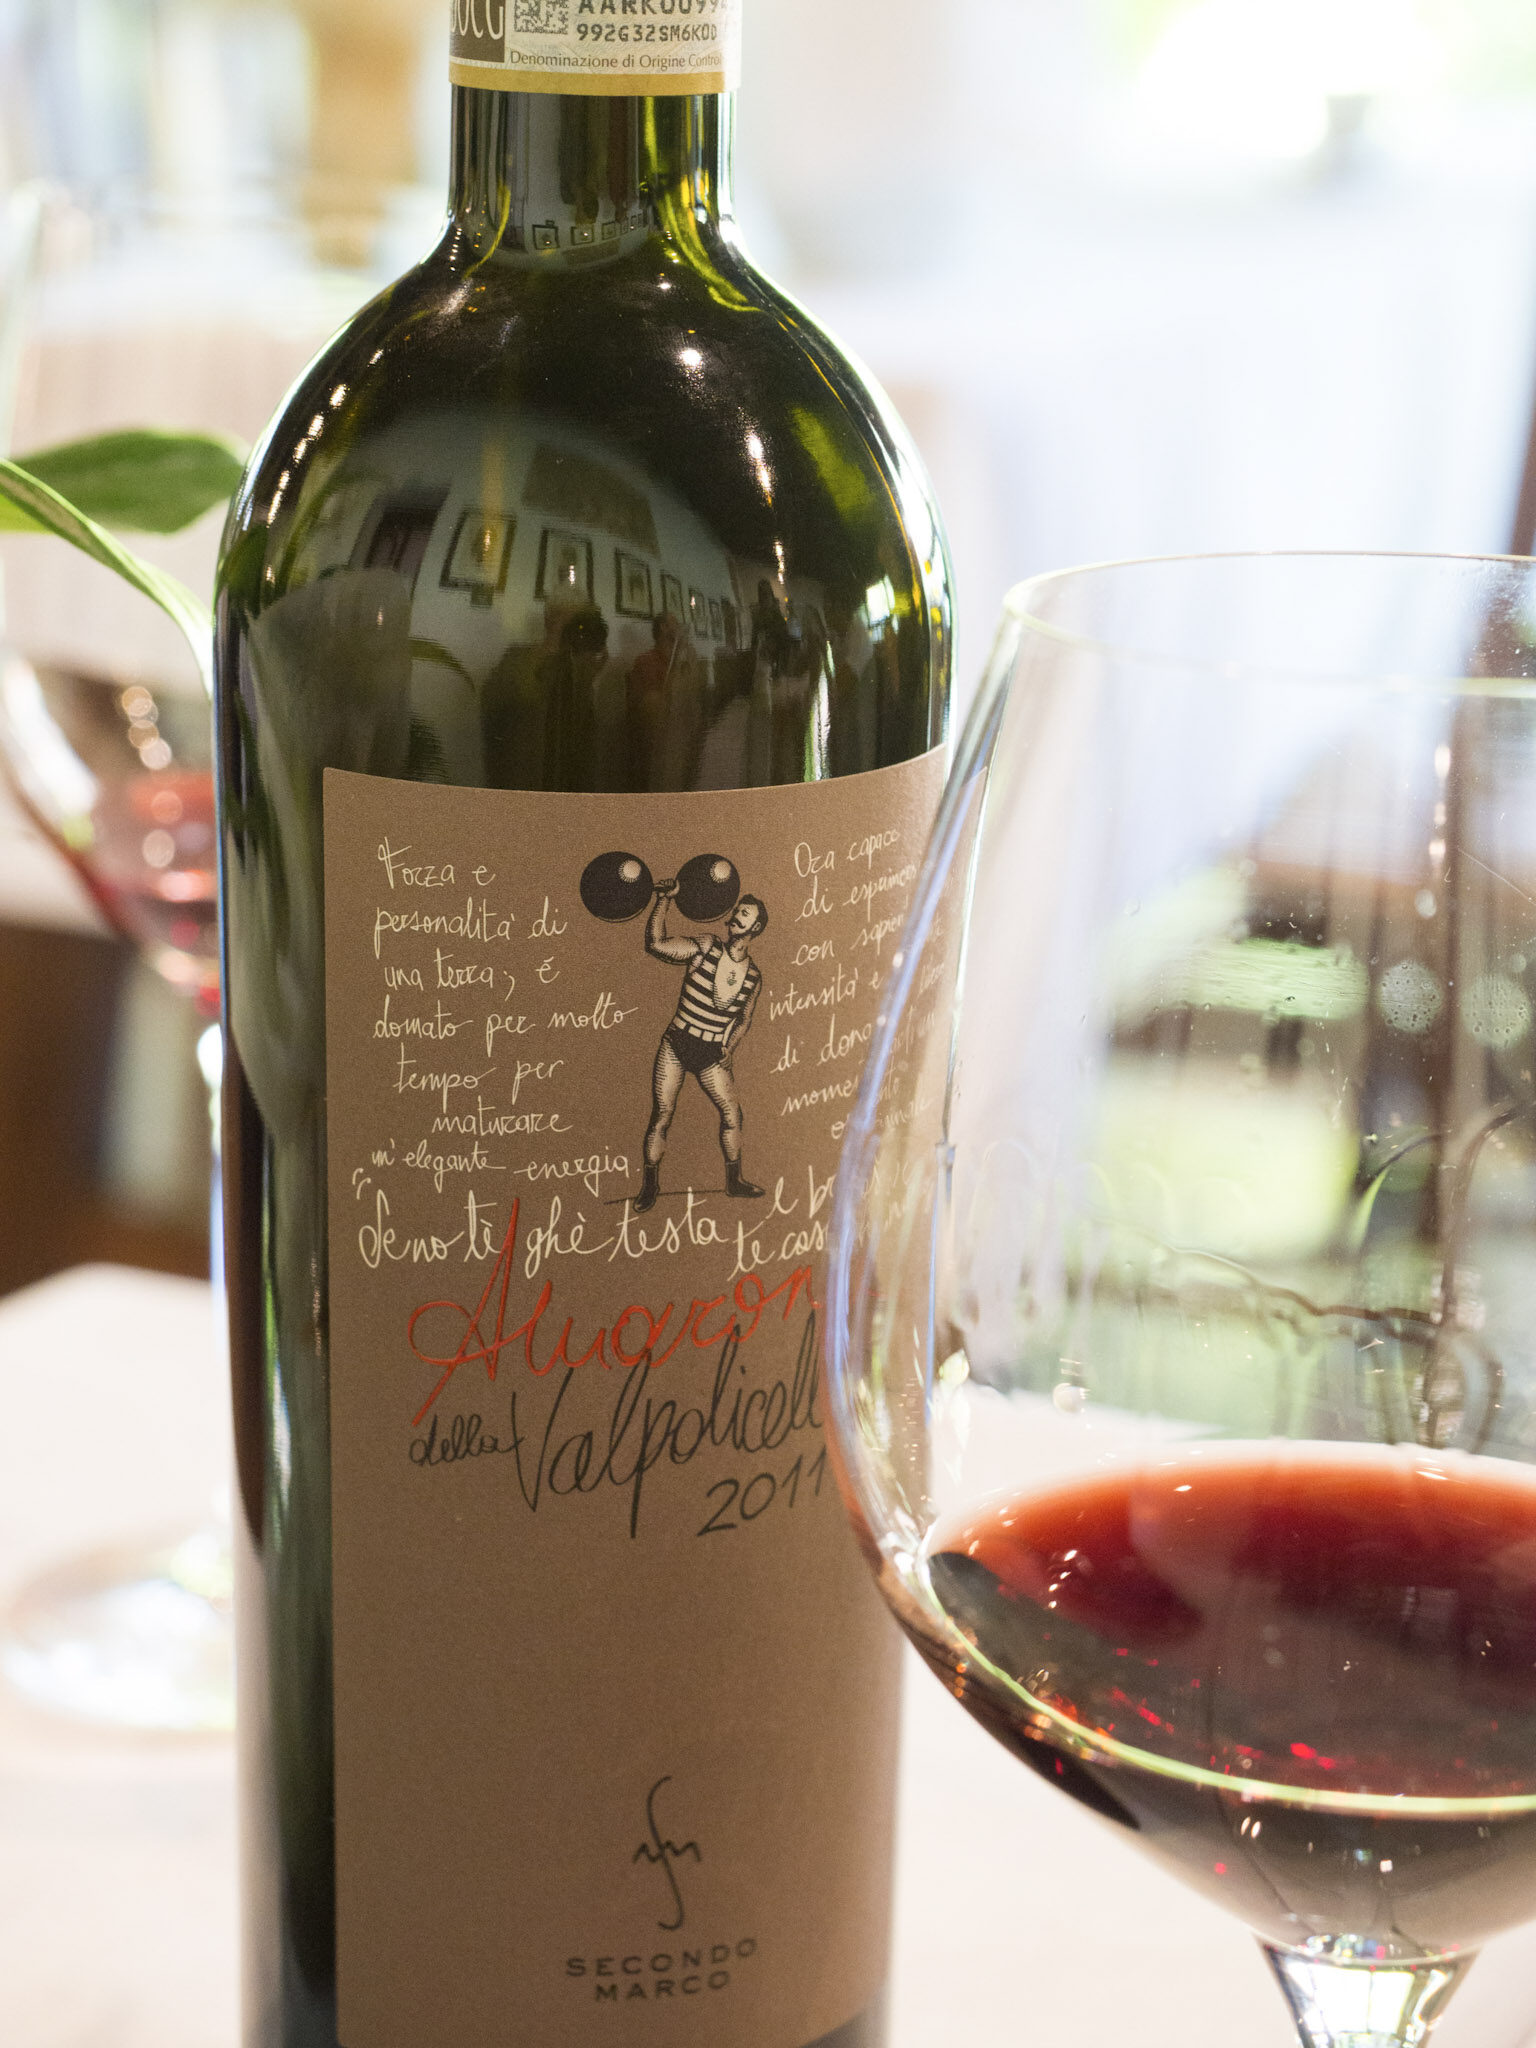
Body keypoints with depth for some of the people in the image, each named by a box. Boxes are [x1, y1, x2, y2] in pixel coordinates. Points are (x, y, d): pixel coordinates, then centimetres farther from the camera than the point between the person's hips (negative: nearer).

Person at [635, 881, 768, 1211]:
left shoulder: (753, 976, 1)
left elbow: (745, 1017, 13)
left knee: (732, 1113, -1)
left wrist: (730, 1046, -4)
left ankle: (734, 1180, 18)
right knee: (662, 1117, -4)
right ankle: (650, 1185, 8)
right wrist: (663, 899, -22)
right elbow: (656, 944, -19)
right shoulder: (705, 950, -8)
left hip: (713, 1053, 3)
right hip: (676, 1045, -2)